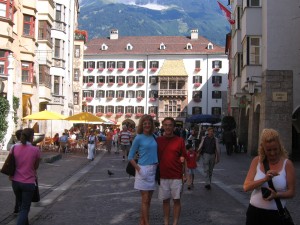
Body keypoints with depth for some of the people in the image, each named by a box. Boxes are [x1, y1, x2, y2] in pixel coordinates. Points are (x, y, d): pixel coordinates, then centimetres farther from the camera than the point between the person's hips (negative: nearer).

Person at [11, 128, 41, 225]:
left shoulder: (15, 148, -5)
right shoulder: (35, 150, -12)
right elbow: (36, 166, 0)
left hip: (16, 181, 4)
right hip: (29, 183, -4)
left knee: (21, 205, 23)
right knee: (25, 209, 5)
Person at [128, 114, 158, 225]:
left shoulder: (153, 137, 7)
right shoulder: (138, 138, -7)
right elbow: (130, 157, -6)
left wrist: (156, 165, 6)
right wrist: (138, 169, -14)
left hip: (153, 170, 6)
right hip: (143, 169, -5)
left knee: (148, 200, 12)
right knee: (145, 200, -2)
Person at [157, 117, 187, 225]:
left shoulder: (180, 140, -3)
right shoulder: (158, 140, 3)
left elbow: (183, 158, 1)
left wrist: (184, 174, -1)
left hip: (176, 176, -2)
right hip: (163, 176, 2)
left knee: (176, 200, 4)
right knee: (165, 200, 10)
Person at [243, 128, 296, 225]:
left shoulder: (287, 164, -6)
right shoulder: (257, 161, -2)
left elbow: (291, 192, -3)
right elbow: (246, 187, -9)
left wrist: (276, 195, -22)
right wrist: (265, 179, -23)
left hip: (276, 214, -1)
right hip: (255, 212, 2)